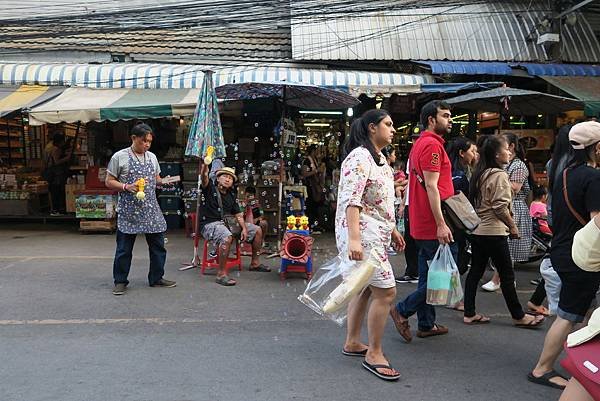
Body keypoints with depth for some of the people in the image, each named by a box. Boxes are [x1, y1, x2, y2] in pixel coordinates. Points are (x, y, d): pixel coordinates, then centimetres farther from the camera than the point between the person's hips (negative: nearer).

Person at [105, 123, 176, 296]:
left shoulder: (152, 157, 11)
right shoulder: (119, 157, -4)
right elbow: (109, 181, -3)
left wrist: (164, 181, -3)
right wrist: (126, 187, -18)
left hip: (151, 208, 5)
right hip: (128, 210, -5)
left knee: (158, 244, 8)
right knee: (124, 247, 2)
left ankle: (157, 278, 22)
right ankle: (120, 281, 17)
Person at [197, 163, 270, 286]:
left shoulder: (232, 195, 14)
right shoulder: (210, 188, -4)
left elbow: (238, 213, 13)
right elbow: (204, 177, -24)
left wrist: (244, 228, -1)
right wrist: (205, 165, -43)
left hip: (227, 223, 8)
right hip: (209, 224, -8)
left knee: (257, 230, 9)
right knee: (227, 237, -40)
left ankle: (255, 263, 20)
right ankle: (221, 273, -33)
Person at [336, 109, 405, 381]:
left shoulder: (379, 157, 17)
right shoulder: (359, 157, -15)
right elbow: (350, 200, -24)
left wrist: (392, 229, 24)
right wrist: (354, 239, -32)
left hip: (374, 233, 10)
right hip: (361, 233, -10)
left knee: (366, 287, 15)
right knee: (385, 291, -9)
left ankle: (352, 342, 28)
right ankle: (374, 354, 4)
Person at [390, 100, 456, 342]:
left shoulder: (421, 143, 18)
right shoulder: (432, 144, -13)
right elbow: (431, 186, -20)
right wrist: (441, 224, -22)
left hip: (423, 225, 10)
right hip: (434, 224, -10)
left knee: (429, 276, 14)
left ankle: (427, 324, 22)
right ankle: (403, 310, 2)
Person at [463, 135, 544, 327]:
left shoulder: (479, 174, 12)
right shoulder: (499, 175, -13)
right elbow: (500, 206, -18)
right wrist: (513, 225, -5)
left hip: (477, 230, 9)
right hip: (494, 232, -8)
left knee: (475, 270, 9)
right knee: (507, 274, 2)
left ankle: (469, 313, 12)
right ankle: (518, 316, 13)